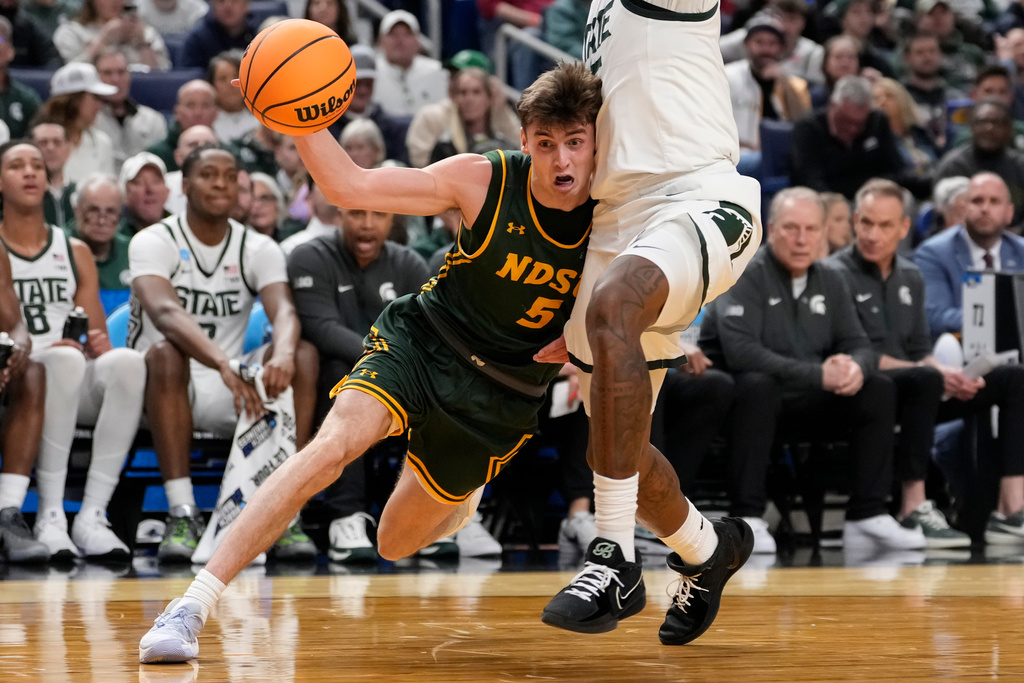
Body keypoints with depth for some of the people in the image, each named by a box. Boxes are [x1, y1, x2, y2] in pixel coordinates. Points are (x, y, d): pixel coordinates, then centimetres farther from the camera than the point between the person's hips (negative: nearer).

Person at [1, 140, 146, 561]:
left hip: (77, 387, 4)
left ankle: (92, 515, -33)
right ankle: (50, 516, -35)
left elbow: (99, 341, 14)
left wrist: (100, 345, -11)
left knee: (126, 362, -31)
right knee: (64, 359, -38)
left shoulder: (75, 253, 18)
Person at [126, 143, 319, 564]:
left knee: (303, 356, -22)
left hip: (228, 390, 3)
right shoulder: (153, 242, -8)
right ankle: (182, 514, -39)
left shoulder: (259, 250, 3)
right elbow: (165, 313, -28)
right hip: (163, 388, -3)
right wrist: (225, 364, -46)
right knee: (165, 354, -37)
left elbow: (284, 312, -16)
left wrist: (283, 354, -42)